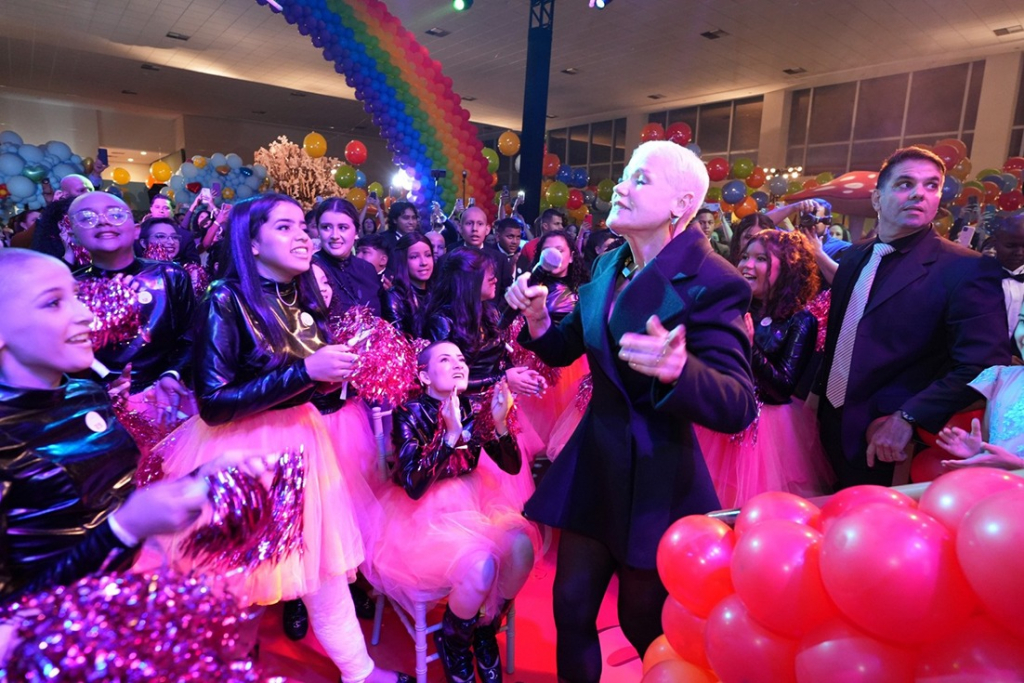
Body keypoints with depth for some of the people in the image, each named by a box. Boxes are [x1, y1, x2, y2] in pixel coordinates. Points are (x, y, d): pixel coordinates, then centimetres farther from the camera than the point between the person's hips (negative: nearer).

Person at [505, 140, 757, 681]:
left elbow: (739, 406, -23)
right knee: (571, 608, 16)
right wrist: (537, 317, -7)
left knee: (644, 623, 16)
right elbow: (566, 348, 14)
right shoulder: (608, 266, 3)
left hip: (657, 481, -5)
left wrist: (677, 369, -43)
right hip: (591, 465, 6)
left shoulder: (711, 283, -17)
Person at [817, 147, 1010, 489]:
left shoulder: (965, 269, -14)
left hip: (890, 445, -6)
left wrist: (907, 419, -23)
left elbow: (984, 366, -20)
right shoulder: (853, 258, 6)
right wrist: (823, 396, 9)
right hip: (834, 426, 6)